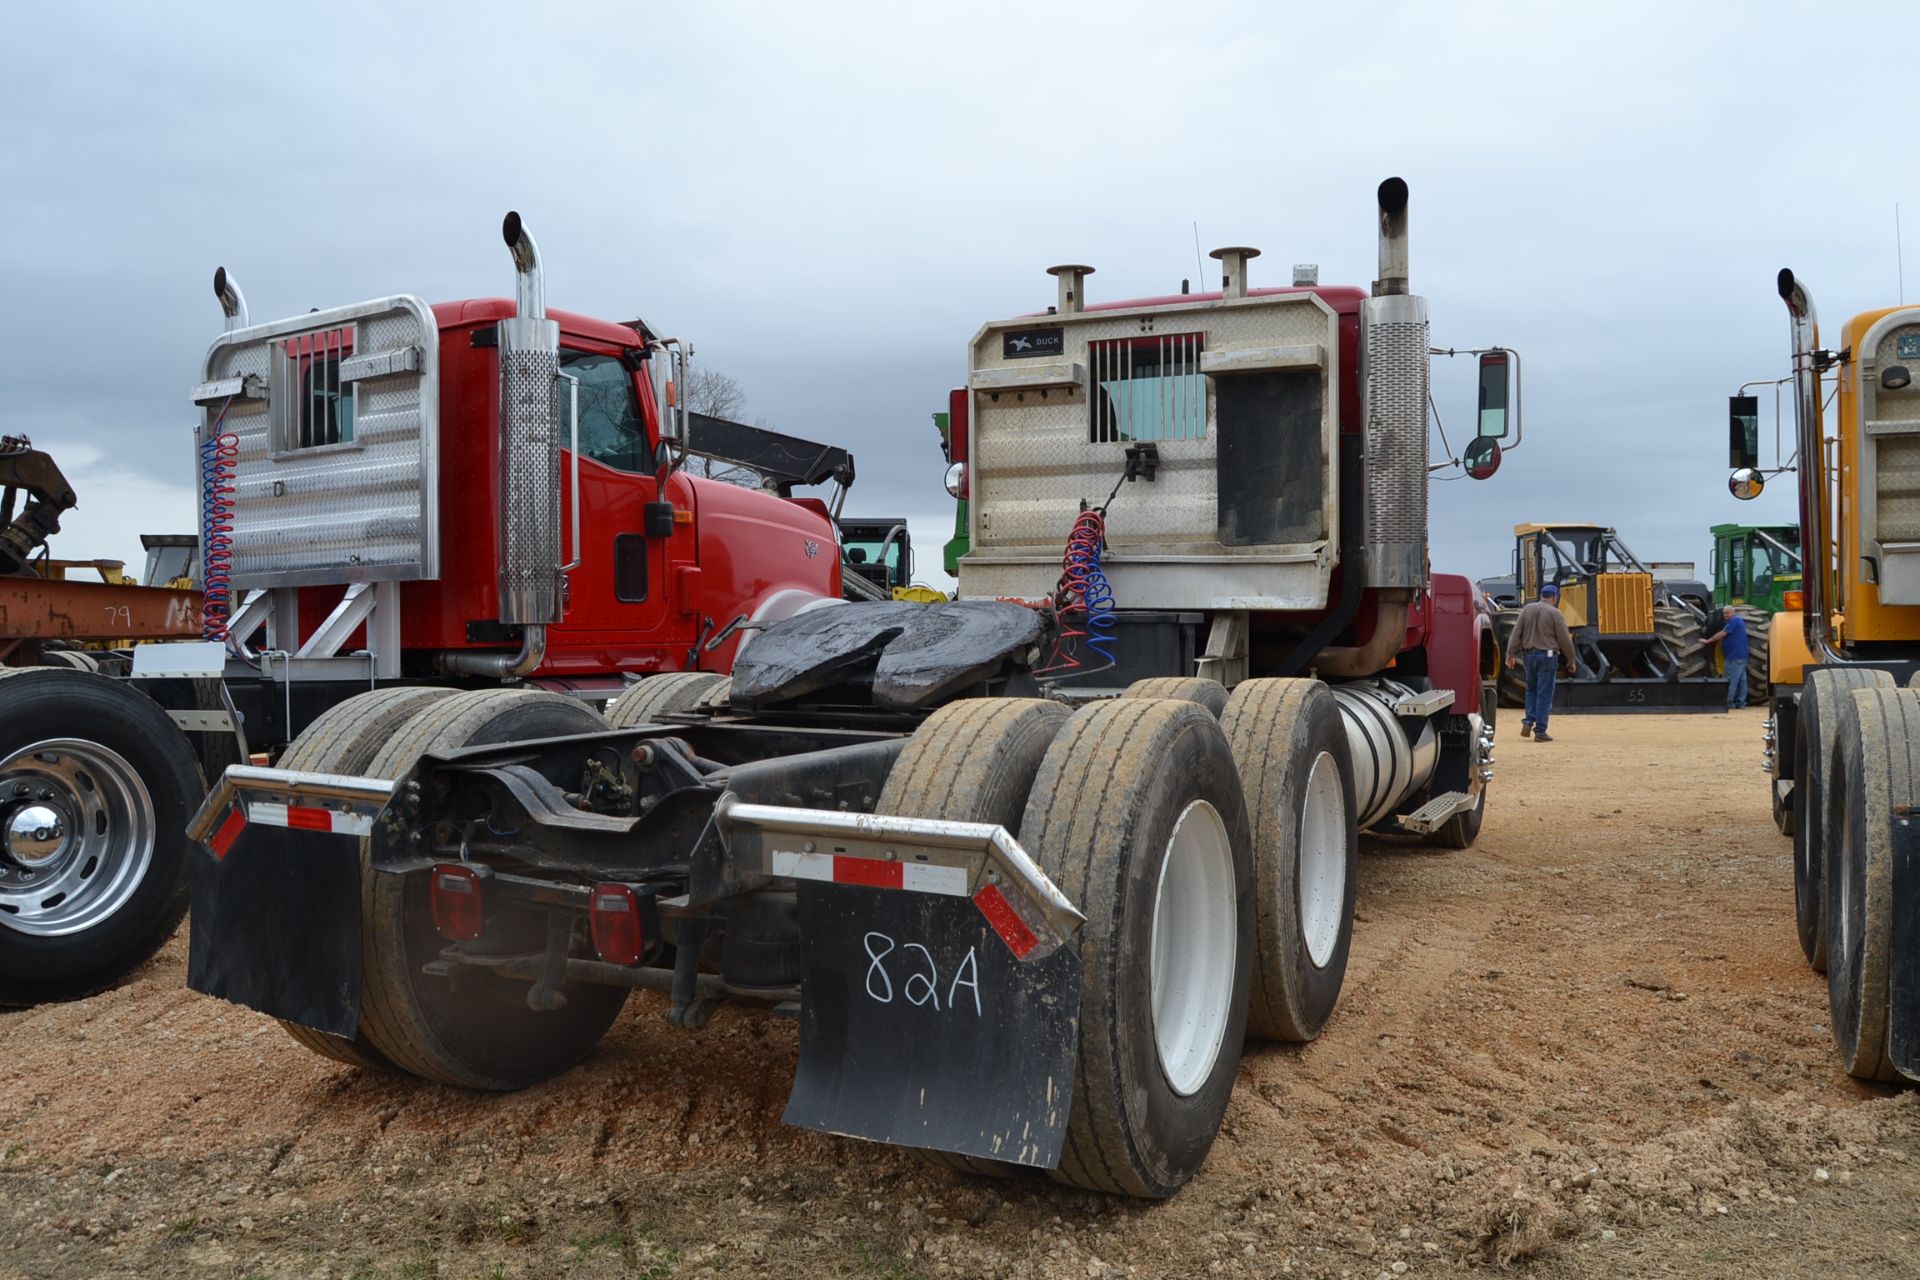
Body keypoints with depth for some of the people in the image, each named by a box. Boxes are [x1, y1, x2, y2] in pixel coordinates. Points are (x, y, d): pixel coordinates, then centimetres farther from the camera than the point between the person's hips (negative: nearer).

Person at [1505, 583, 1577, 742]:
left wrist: (1511, 654, 3)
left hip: (1528, 654, 4)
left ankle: (1528, 722, 5)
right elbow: (1565, 639, -5)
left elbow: (1516, 633, 1)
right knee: (1544, 694, 0)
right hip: (1547, 655, -4)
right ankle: (1540, 731, 1)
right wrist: (1570, 660, 7)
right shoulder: (1555, 613, -7)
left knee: (1532, 689, 20)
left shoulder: (1527, 609, 5)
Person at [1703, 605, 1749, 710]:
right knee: (1741, 680, 9)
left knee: (1731, 681, -9)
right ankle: (1740, 703, 12)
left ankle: (1729, 704, -9)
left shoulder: (1734, 621, -13)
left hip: (1734, 656, -11)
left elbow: (1722, 634, -17)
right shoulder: (1739, 620, 20)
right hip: (1741, 656, 11)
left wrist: (1708, 641, -12)